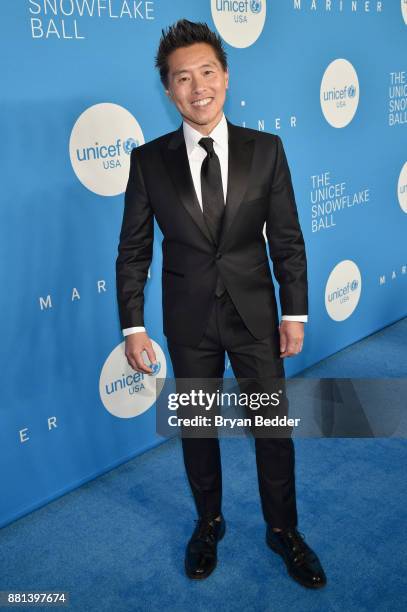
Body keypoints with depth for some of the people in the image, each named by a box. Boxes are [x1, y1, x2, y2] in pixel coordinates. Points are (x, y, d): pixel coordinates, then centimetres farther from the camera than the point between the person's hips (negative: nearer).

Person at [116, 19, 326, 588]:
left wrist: (295, 314, -2)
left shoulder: (265, 150, -5)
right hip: (189, 321, 0)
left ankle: (284, 530, 34)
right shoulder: (149, 160, -6)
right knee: (197, 427, 15)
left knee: (274, 425, 10)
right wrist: (133, 327, -6)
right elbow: (133, 251, -2)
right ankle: (209, 523, 40)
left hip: (255, 313, 0)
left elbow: (288, 239, -1)